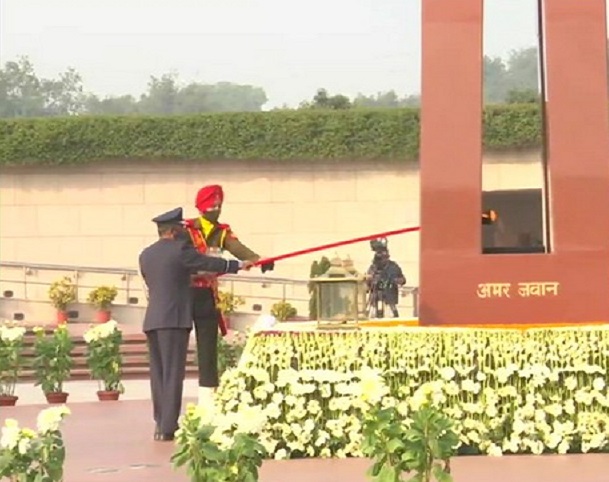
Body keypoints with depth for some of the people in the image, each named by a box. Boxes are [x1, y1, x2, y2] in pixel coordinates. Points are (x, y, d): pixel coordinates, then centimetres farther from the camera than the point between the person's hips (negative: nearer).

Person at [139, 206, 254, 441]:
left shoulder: (145, 254, 12)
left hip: (152, 320, 7)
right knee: (172, 373, -5)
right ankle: (168, 427, -7)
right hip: (175, 319, -7)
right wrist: (238, 265, 15)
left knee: (158, 373, 12)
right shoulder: (180, 250, -7)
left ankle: (161, 424, 14)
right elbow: (210, 263, 0)